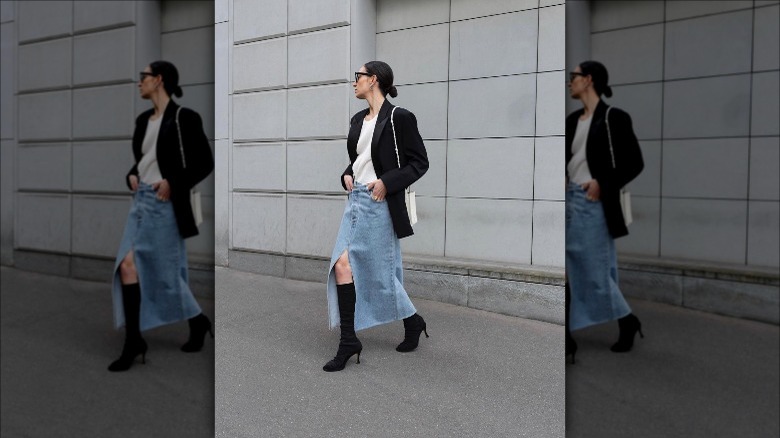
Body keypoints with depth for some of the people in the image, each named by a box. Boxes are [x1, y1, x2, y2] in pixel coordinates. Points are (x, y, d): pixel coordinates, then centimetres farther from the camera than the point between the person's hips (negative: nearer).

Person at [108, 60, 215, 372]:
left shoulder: (183, 119, -9)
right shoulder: (144, 120, 13)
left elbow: (205, 163, -10)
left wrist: (172, 183, -16)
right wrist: (132, 176, 6)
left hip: (164, 203, -7)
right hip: (141, 200, 7)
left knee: (165, 272, 1)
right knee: (127, 266, 0)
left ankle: (198, 322, 25)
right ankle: (133, 342, 9)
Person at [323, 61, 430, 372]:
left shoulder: (398, 118, -9)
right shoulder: (358, 120, 14)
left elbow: (419, 162, -9)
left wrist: (386, 182, -17)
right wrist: (347, 175, 7)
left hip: (380, 203, -7)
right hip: (355, 199, 7)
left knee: (380, 271, 4)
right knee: (342, 265, -3)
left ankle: (412, 321, 30)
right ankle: (348, 340, 4)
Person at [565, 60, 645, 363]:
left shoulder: (613, 118, -7)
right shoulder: (572, 120, 12)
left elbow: (635, 163, -7)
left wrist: (604, 184, -13)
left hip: (592, 203, -7)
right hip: (569, 200, 7)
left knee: (596, 272, 1)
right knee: (569, 272, 7)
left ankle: (627, 322, 26)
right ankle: (567, 338, 14)